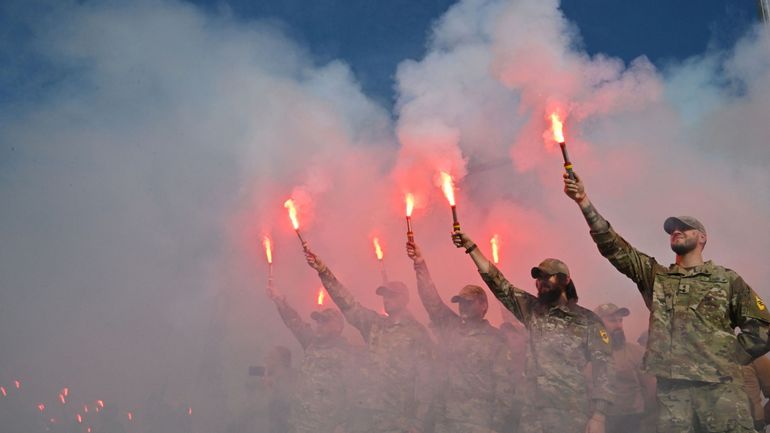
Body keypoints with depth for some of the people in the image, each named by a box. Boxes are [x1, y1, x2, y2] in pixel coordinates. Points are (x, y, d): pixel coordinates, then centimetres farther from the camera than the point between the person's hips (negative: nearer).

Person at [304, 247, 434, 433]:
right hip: (363, 410, 5)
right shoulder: (374, 324, 13)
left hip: (396, 418, -4)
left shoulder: (417, 332, -2)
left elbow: (424, 378, -6)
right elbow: (348, 304, 3)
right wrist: (323, 271, -8)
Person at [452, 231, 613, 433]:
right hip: (533, 413, 4)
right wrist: (470, 246, 2)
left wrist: (598, 416, -14)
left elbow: (603, 367, -6)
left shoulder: (588, 320, -1)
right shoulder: (532, 310, 11)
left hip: (574, 415, -3)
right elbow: (497, 282, 8)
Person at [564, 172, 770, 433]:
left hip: (719, 385, -2)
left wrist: (725, 359, 0)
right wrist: (584, 202, -3)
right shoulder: (655, 275, 17)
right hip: (671, 386, 2)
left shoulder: (728, 279, 10)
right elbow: (612, 246, 6)